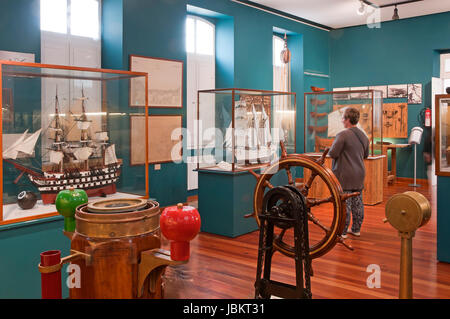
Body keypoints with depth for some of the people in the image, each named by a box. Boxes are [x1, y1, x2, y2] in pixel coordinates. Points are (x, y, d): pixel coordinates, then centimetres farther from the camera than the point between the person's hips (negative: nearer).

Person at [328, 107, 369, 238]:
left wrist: (330, 150, 3)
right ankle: (356, 229, 22)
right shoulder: (363, 135, 9)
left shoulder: (343, 135, -17)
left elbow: (333, 153, -17)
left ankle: (342, 232, 5)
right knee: (357, 202, 13)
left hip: (345, 175, -7)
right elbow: (365, 155, 19)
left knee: (344, 204, -2)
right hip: (359, 174, 7)